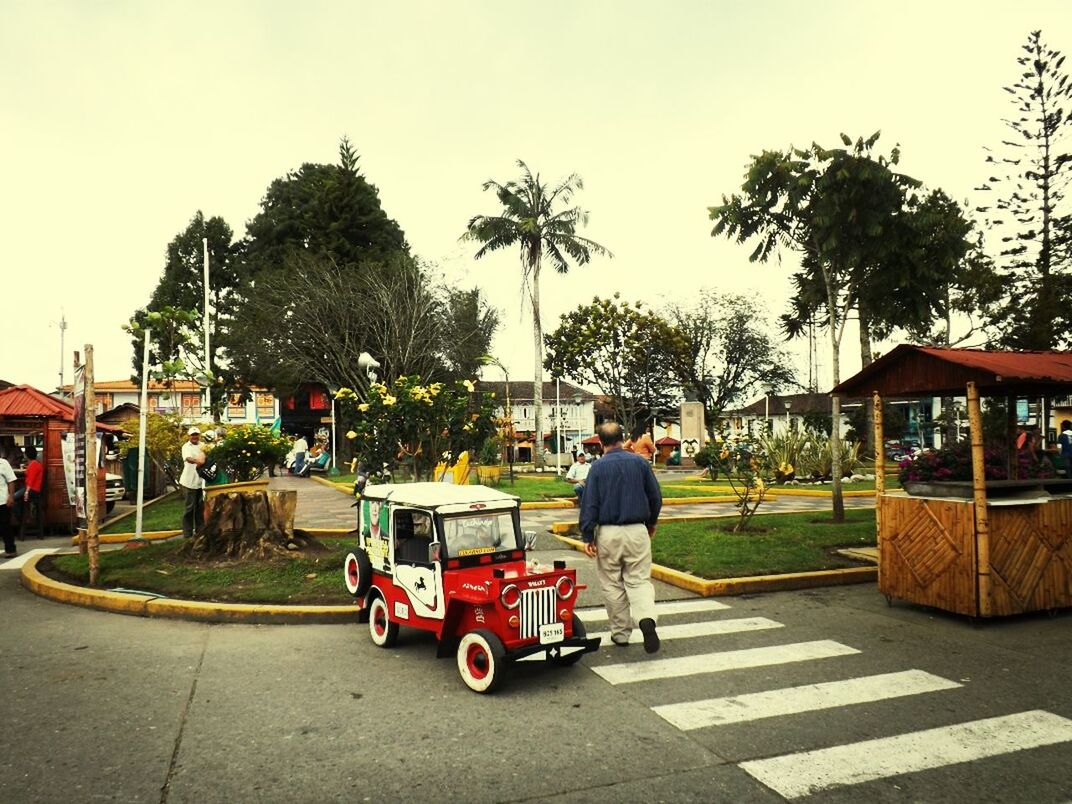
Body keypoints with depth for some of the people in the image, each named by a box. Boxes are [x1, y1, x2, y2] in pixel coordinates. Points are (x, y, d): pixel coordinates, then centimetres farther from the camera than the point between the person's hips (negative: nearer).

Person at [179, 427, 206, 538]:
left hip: (201, 480, 5)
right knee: (190, 507, -1)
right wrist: (197, 461, -43)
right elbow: (188, 458, -23)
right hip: (191, 480, -5)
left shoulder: (202, 445, 14)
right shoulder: (186, 447, -4)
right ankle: (187, 532, 5)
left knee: (200, 507, 11)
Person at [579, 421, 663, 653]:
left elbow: (589, 504, -6)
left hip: (608, 533, -1)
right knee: (639, 580, 7)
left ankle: (621, 633, 18)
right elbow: (656, 497, 8)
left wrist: (587, 536, -1)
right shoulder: (640, 462, 2)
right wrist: (652, 523, 23)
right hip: (637, 531, 1)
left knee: (612, 584, 11)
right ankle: (646, 618, -18)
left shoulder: (598, 467, -5)